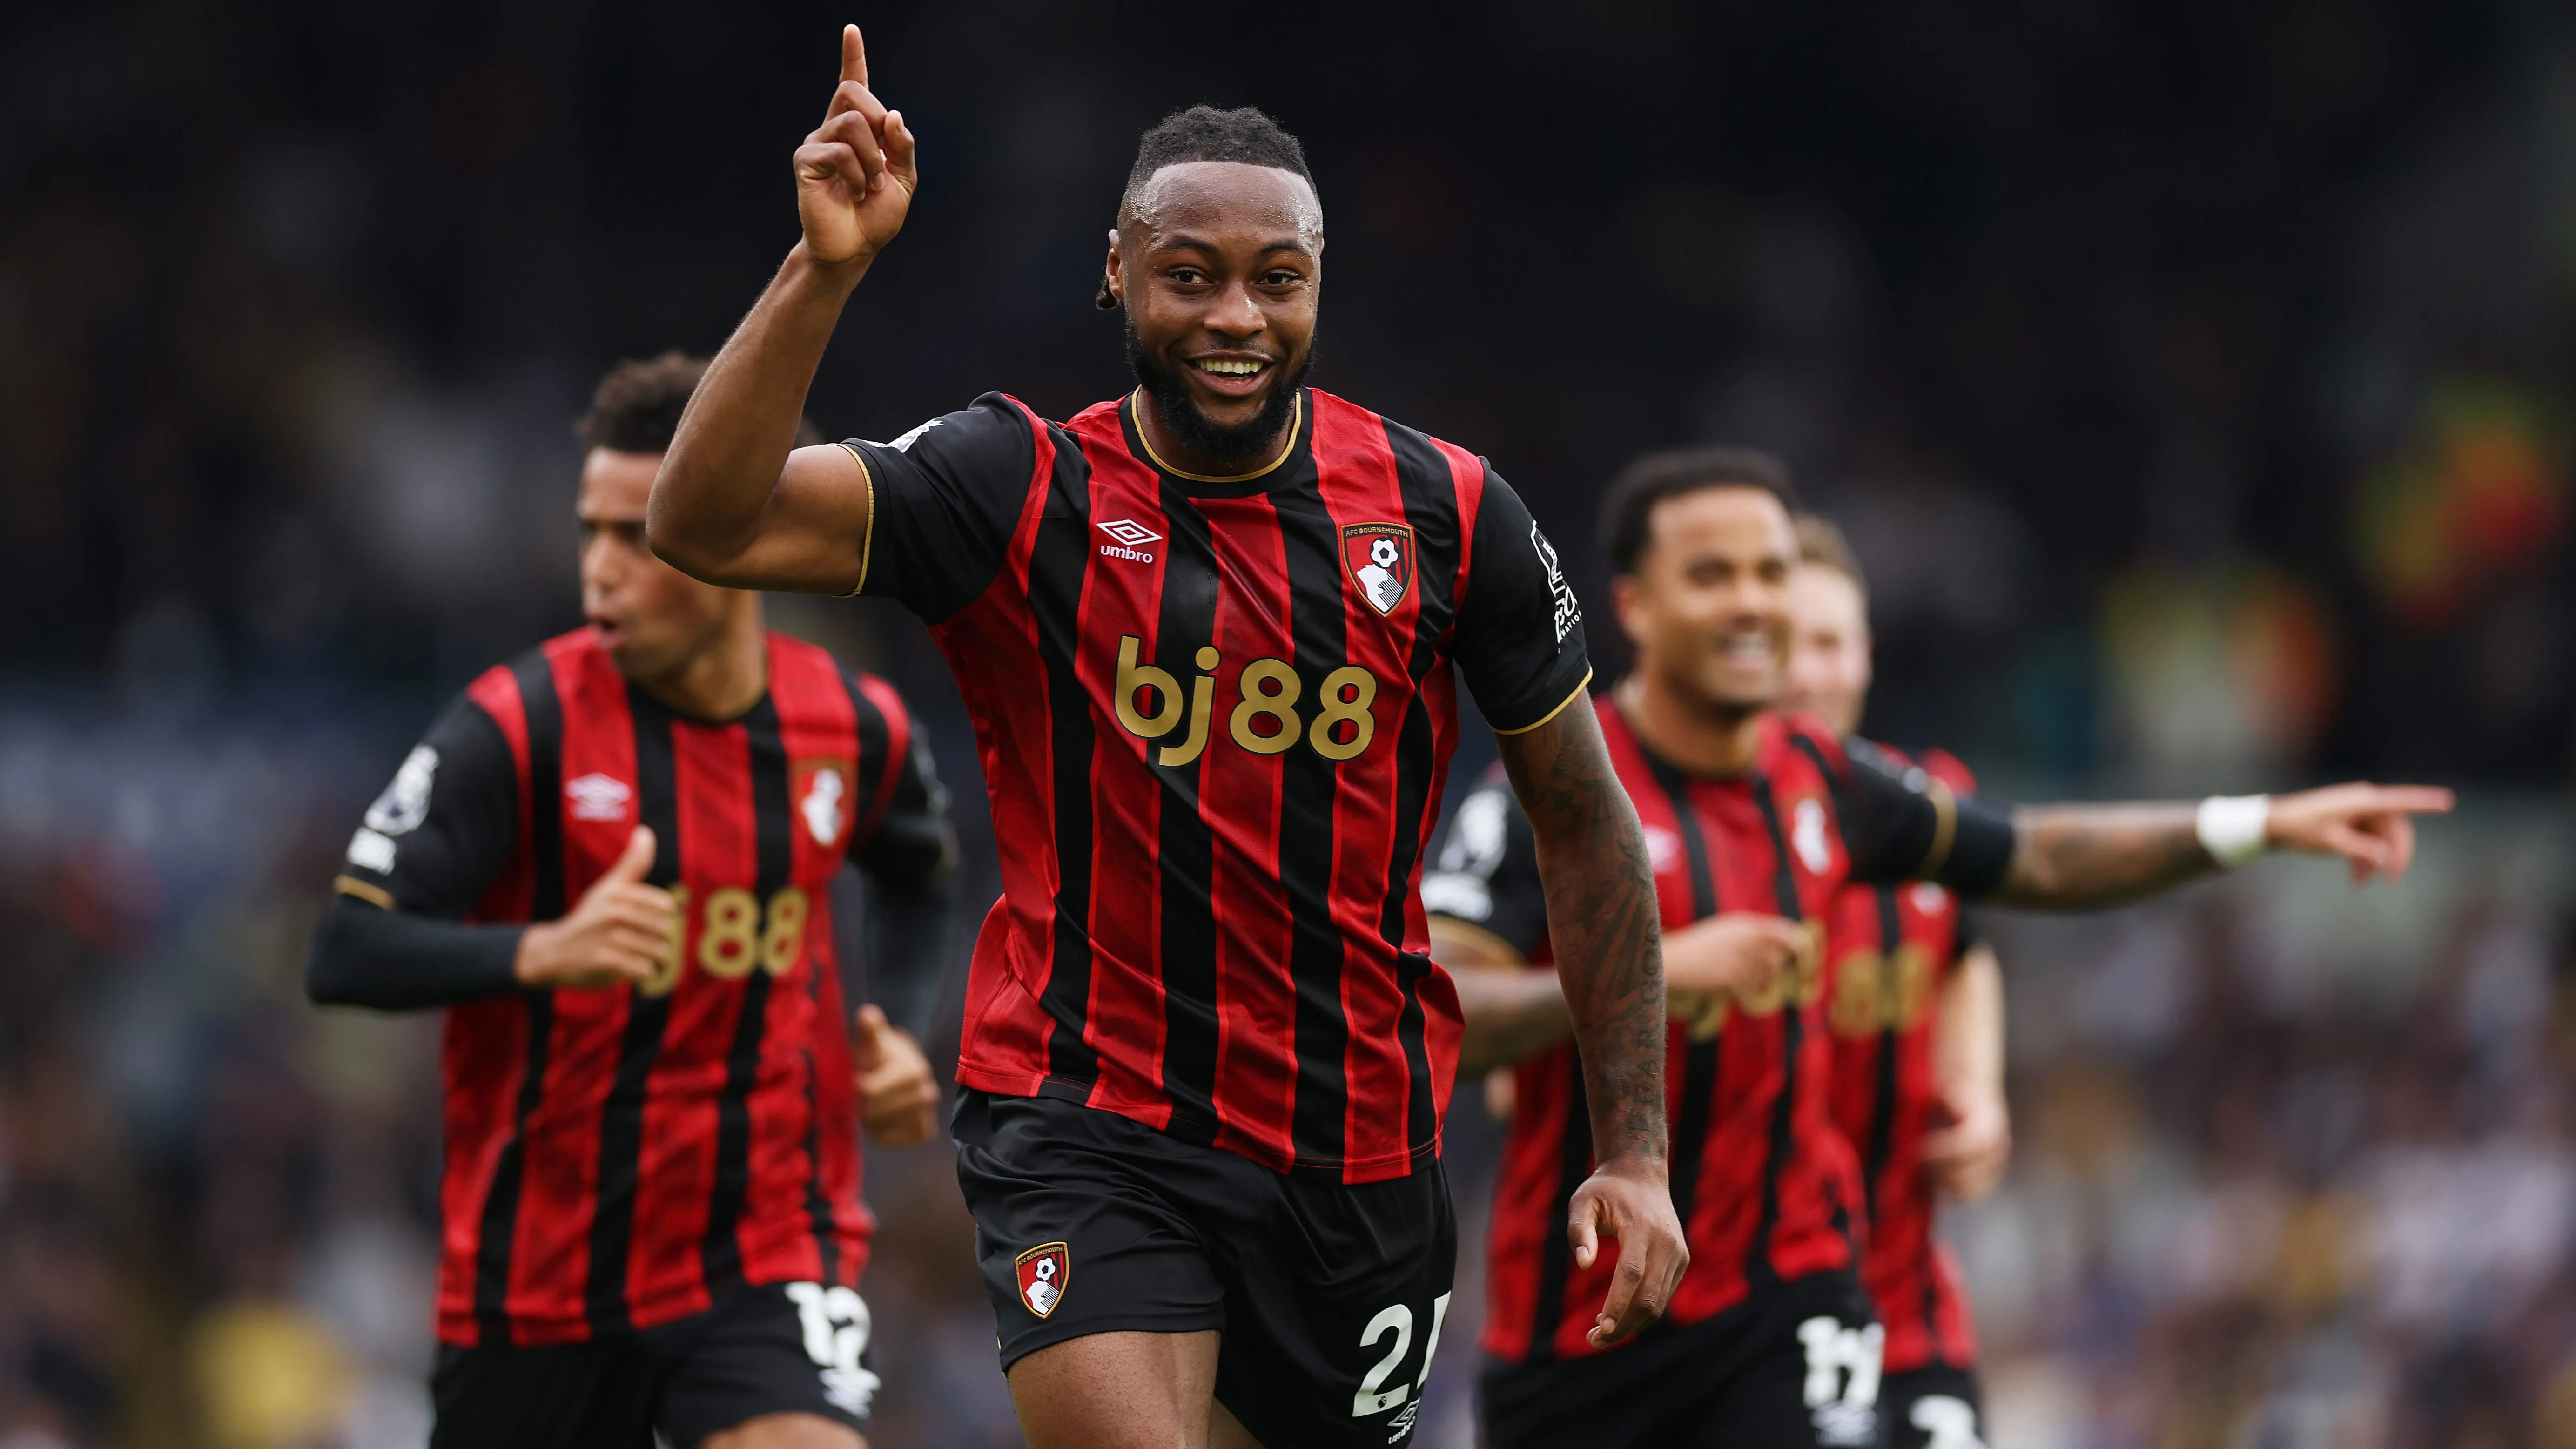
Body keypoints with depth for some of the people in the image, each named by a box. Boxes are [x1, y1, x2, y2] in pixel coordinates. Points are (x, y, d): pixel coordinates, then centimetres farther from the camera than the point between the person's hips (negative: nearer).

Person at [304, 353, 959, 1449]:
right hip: (541, 1268, -1)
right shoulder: (519, 726, -12)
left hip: (770, 1260, 1)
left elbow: (920, 878, 25)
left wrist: (892, 1038, 7)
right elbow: (344, 957, -17)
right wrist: (542, 953, -33)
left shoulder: (854, 729, 0)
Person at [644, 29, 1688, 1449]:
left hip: (1359, 1155, 3)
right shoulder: (1026, 491, -5)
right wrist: (825, 269, -30)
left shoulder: (1450, 515, 0)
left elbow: (1585, 828, 8)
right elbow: (708, 524, -18)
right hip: (1086, 1126, -3)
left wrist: (1635, 1154, 5)